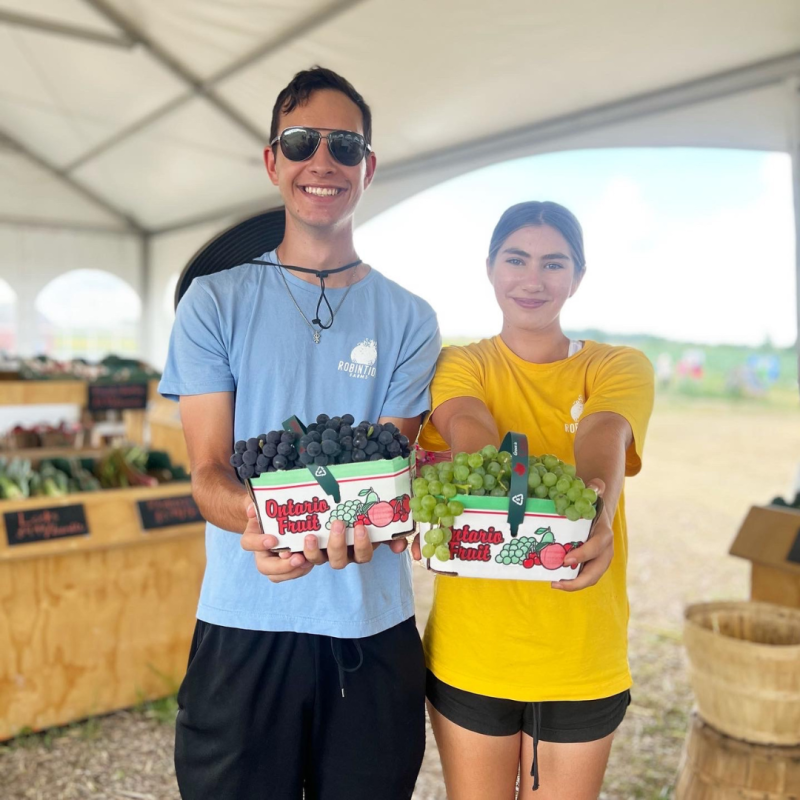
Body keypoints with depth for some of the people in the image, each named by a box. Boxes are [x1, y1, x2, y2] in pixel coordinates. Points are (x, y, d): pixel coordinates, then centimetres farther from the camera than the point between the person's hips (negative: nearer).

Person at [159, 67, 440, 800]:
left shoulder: (408, 318, 4)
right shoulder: (215, 302, 2)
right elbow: (208, 470, -3)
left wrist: (354, 527, -27)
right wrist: (258, 519, -27)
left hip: (373, 629, 1)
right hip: (245, 627, -1)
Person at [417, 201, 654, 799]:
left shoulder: (620, 367, 0)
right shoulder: (461, 364, 0)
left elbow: (602, 438, -22)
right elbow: (470, 433, -21)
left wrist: (597, 516, -44)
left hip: (583, 660, 0)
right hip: (469, 655, 0)